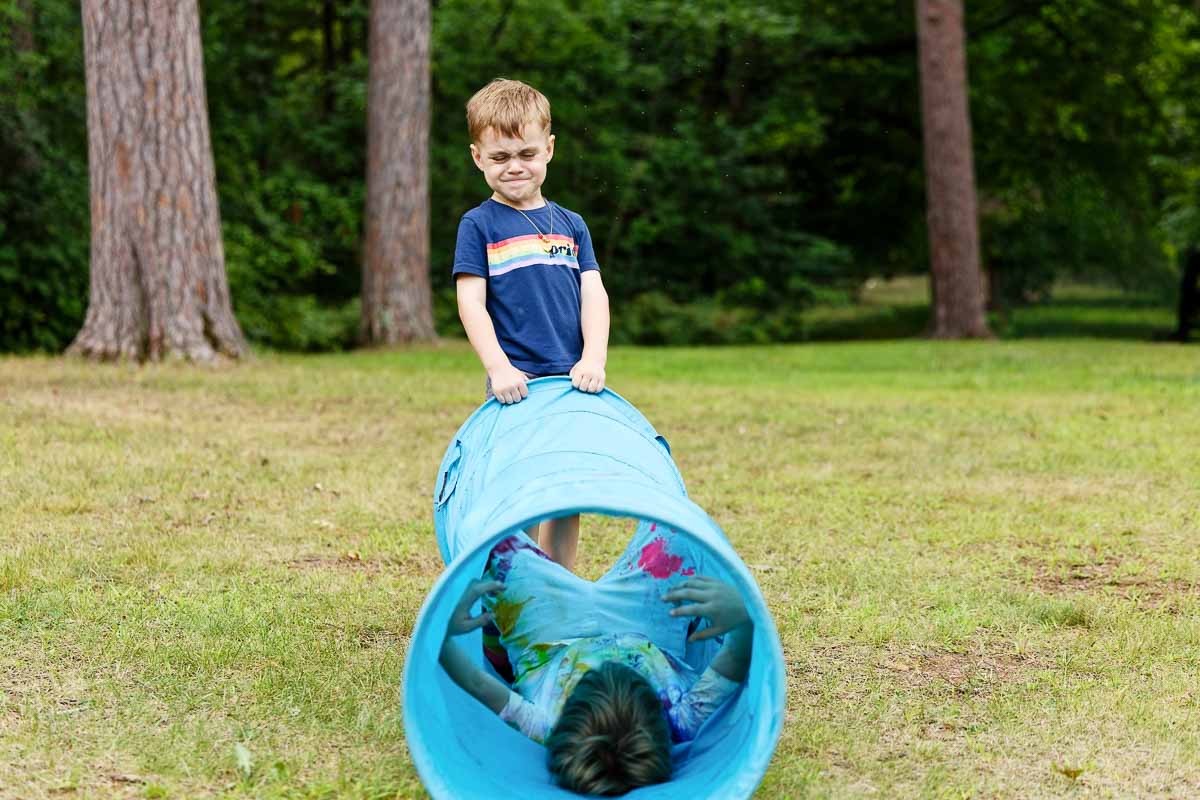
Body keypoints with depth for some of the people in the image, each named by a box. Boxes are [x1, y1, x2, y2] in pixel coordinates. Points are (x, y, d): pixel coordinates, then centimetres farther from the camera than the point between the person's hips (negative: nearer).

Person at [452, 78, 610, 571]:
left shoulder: (570, 225, 12)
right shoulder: (479, 225, 2)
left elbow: (593, 294, 5)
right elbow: (471, 302, -6)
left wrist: (594, 358, -11)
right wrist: (498, 368, -19)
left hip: (572, 383, 4)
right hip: (516, 384, -4)